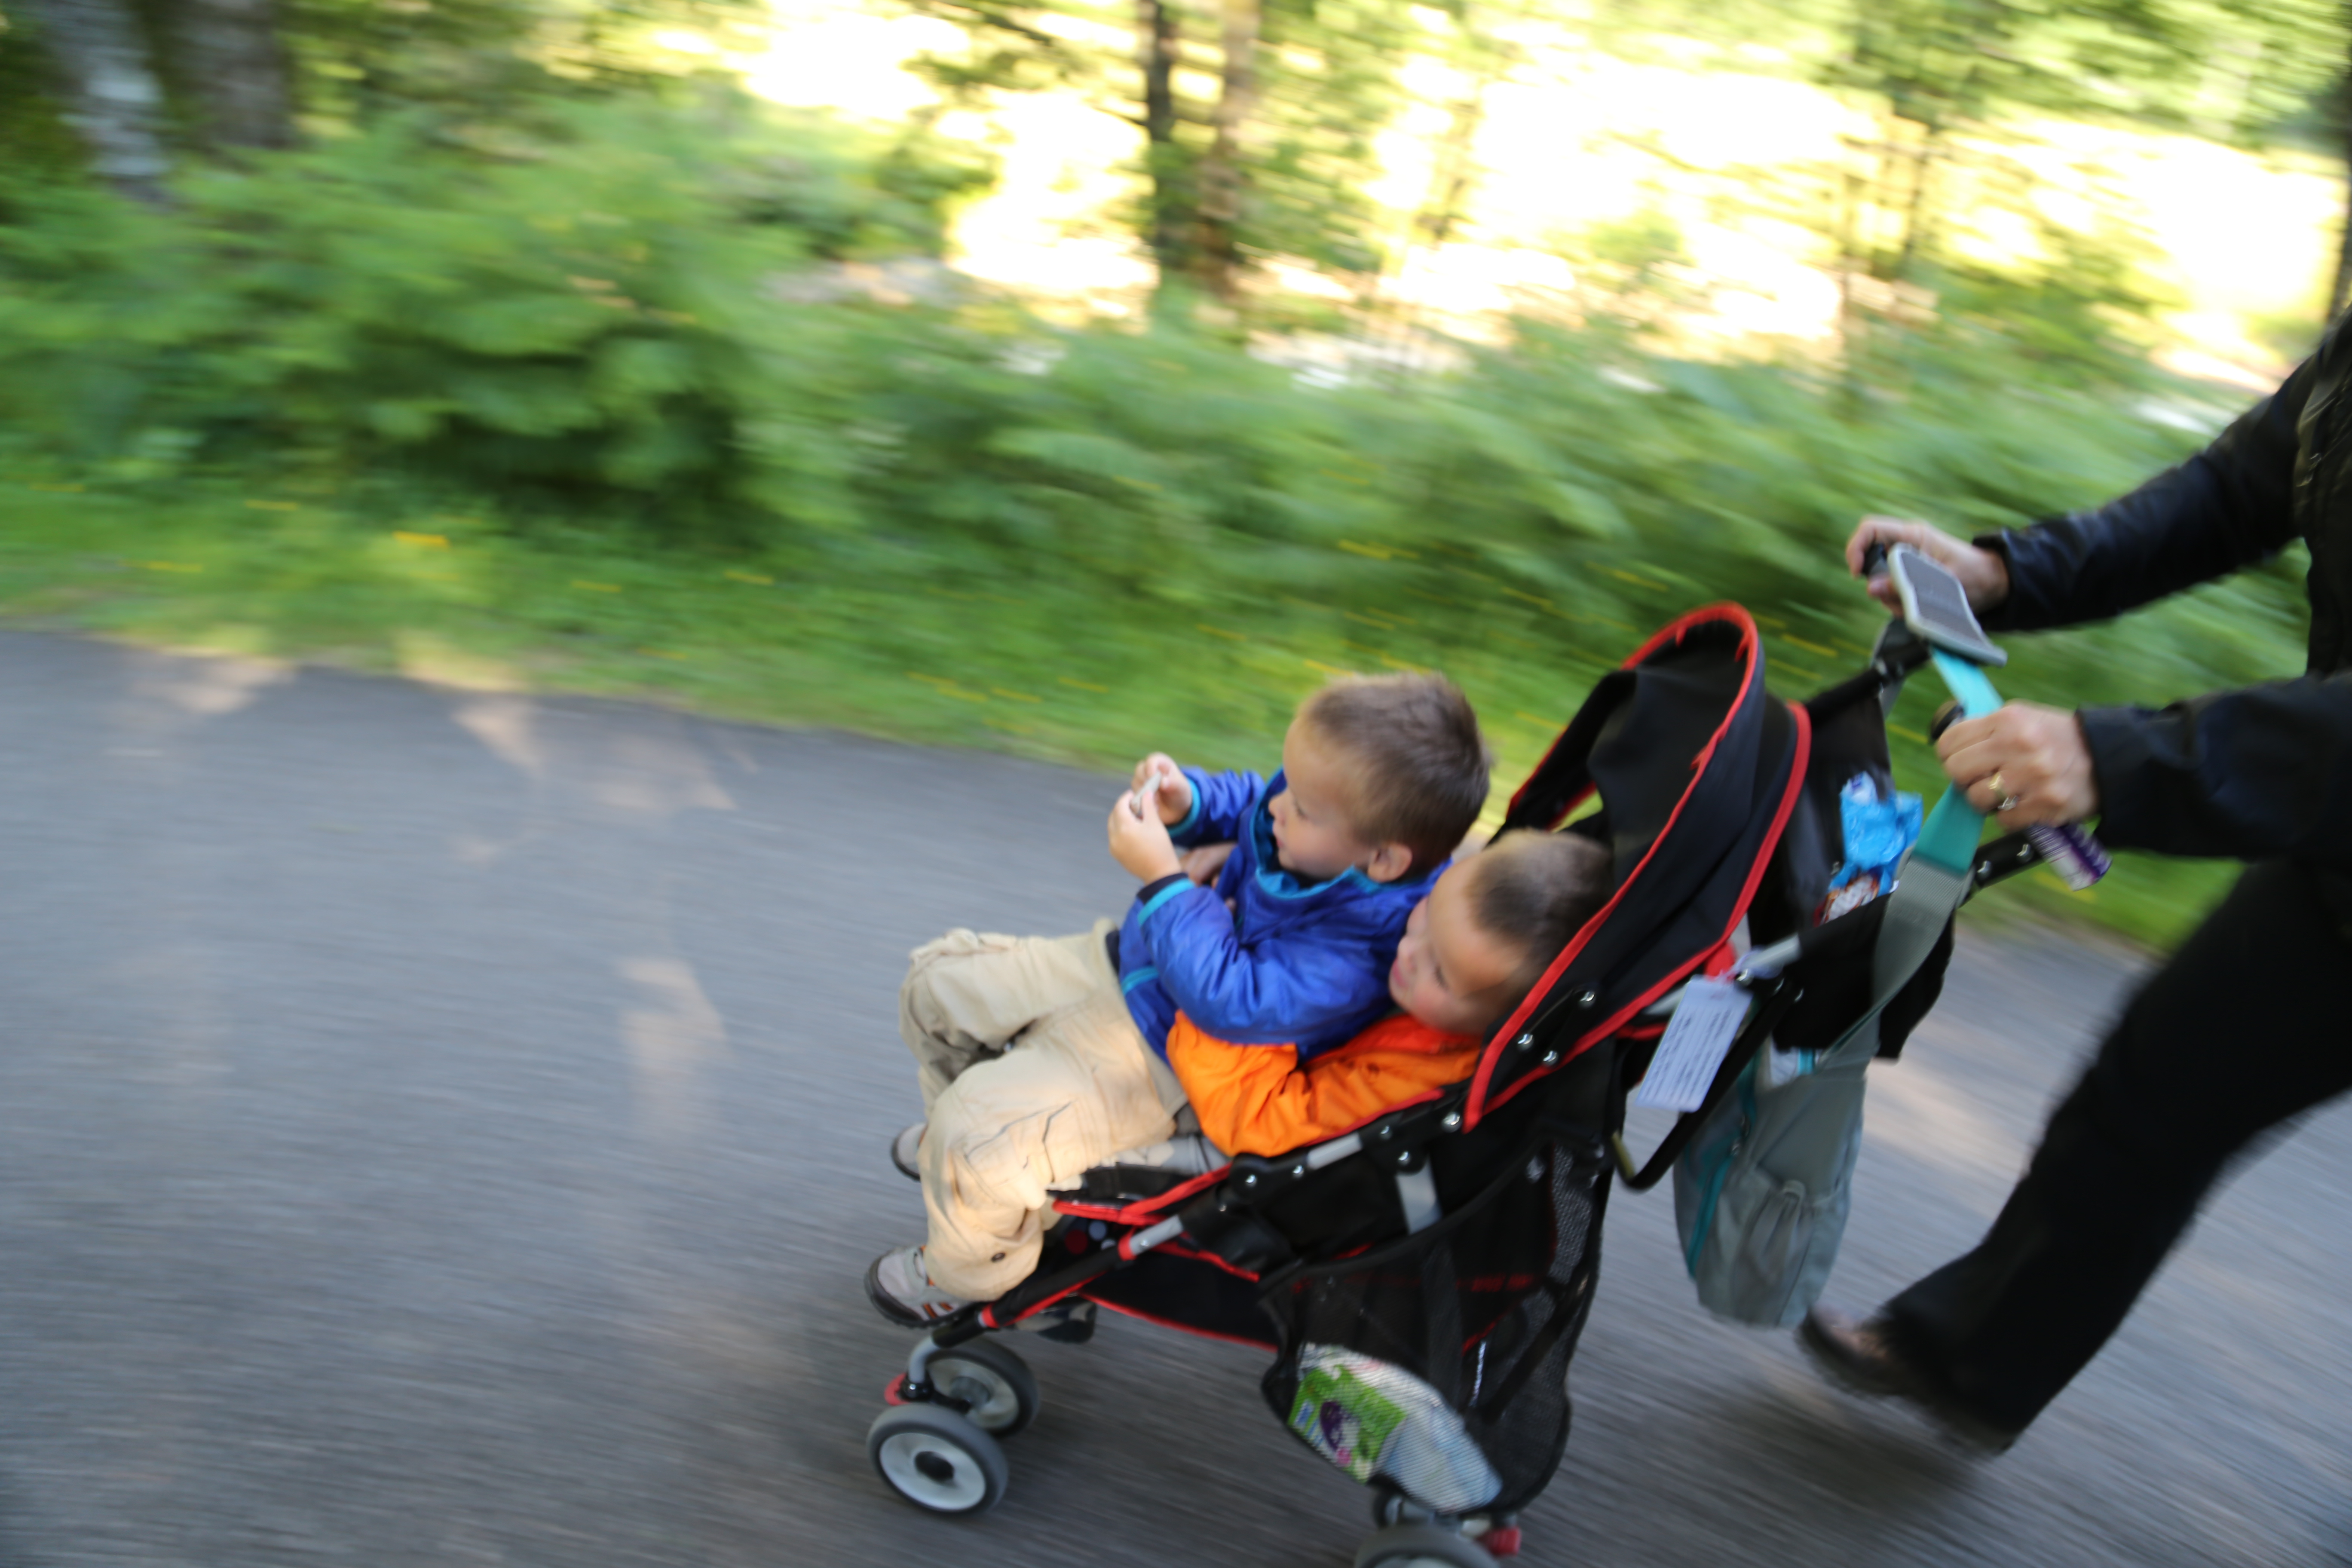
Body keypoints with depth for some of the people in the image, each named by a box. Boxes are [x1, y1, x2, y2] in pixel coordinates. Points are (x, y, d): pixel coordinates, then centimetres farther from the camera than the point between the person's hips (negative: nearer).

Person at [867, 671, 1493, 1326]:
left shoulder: (1355, 951, -35)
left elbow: (1231, 1001, -38)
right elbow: (1242, 803, 7)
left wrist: (1162, 878, -36)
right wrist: (1184, 801, -14)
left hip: (1156, 1062, -9)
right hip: (1123, 962, 9)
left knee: (977, 1131, -19)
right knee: (939, 979, 13)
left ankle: (968, 1275, 16)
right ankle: (954, 1141, 43)